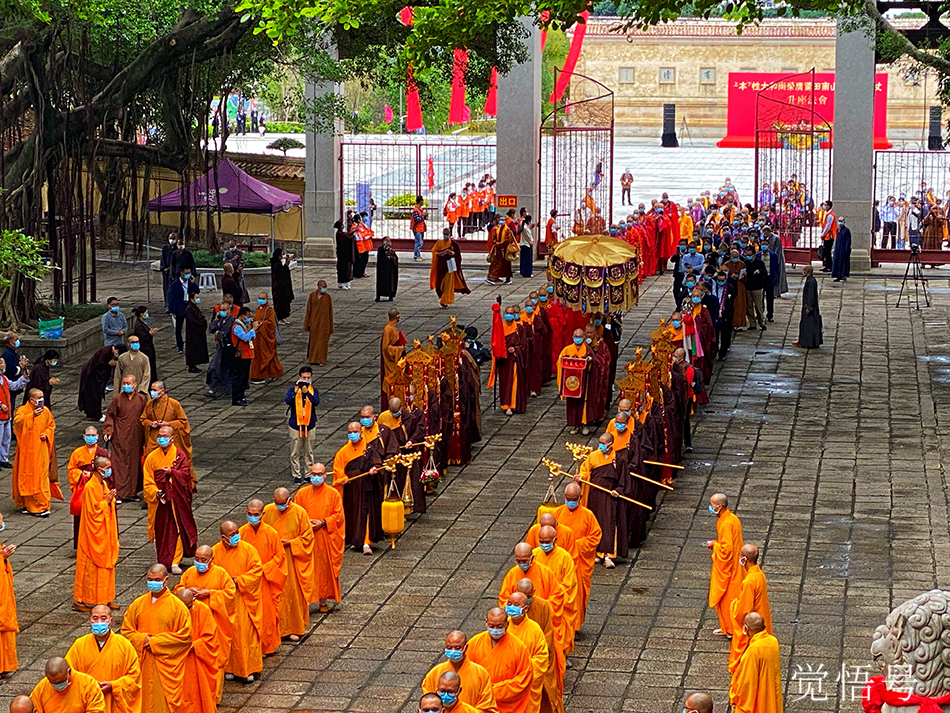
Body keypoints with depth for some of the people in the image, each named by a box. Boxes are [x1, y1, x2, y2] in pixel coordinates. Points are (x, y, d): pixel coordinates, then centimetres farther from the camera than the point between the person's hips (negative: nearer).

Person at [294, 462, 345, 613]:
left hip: (326, 538, -1)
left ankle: (323, 601, 15)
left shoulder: (333, 493, -1)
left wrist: (323, 522, -14)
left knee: (325, 568, 4)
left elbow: (338, 516, -2)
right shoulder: (302, 493, 4)